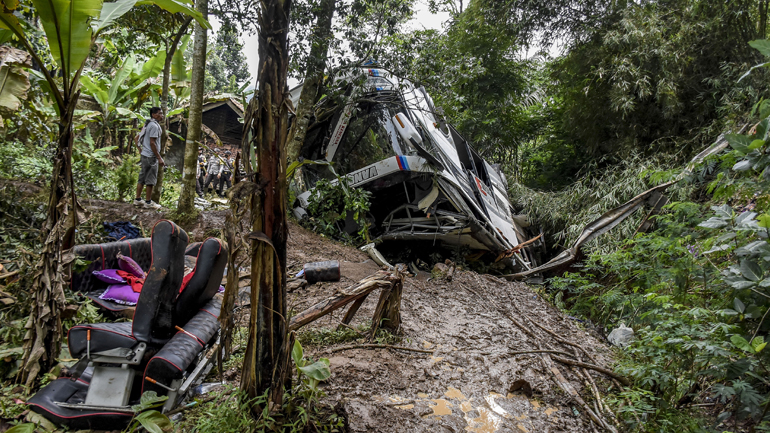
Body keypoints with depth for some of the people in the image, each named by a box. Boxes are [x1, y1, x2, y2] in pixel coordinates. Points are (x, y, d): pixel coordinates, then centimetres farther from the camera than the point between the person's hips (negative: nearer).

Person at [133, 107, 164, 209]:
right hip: (151, 156, -10)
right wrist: (159, 158, -18)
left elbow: (137, 138, 21)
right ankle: (148, 202, 1)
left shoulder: (148, 124, 17)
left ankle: (138, 199, 21)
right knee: (150, 180, -4)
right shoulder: (154, 126, -15)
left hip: (145, 155, 10)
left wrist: (140, 149, 22)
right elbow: (152, 143, -20)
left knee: (142, 178, 14)